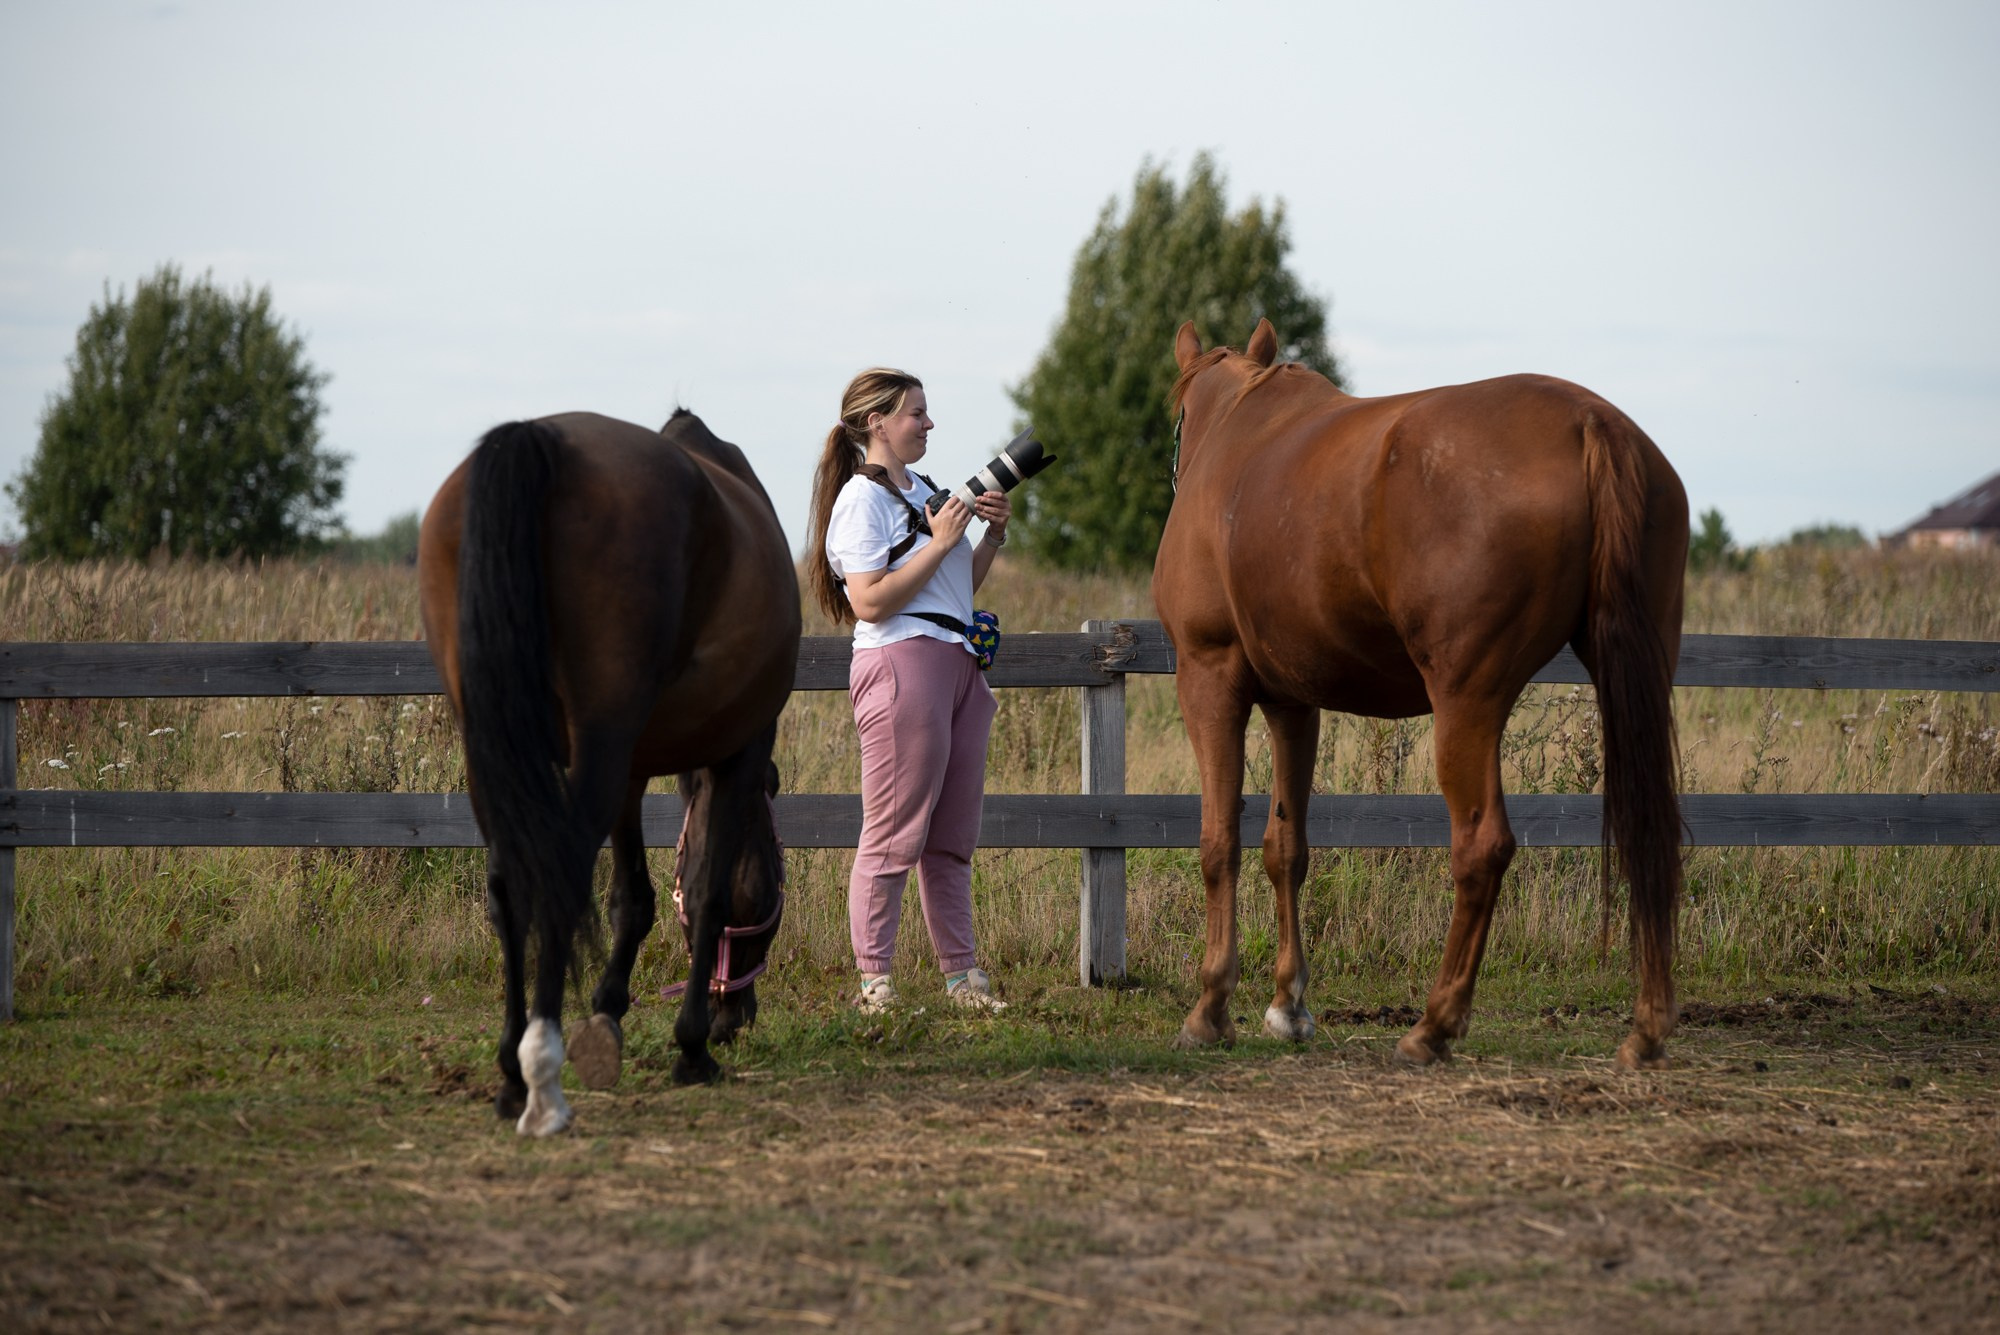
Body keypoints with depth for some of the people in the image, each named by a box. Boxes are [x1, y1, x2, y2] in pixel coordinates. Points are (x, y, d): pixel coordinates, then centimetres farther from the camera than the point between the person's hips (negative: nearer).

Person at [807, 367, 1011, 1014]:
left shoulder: (924, 492, 19)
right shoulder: (862, 500, -7)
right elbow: (870, 601, -18)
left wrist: (992, 534, 11)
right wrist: (940, 543, -15)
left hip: (958, 666, 9)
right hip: (903, 663, -9)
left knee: (952, 838, 10)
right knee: (893, 836, -8)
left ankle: (961, 972, 14)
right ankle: (874, 981, -5)